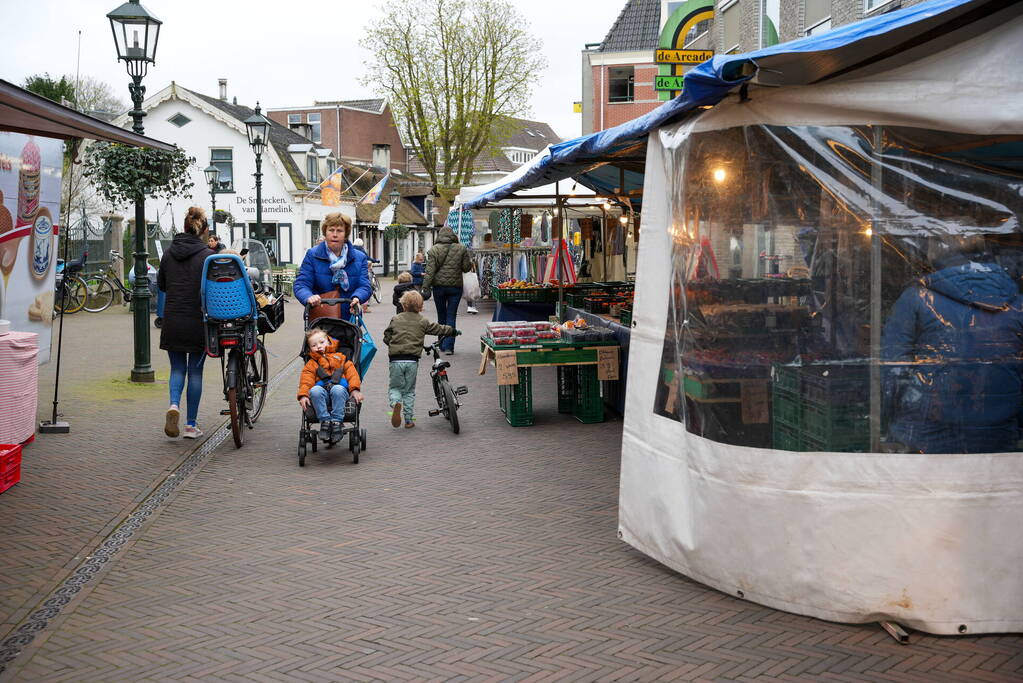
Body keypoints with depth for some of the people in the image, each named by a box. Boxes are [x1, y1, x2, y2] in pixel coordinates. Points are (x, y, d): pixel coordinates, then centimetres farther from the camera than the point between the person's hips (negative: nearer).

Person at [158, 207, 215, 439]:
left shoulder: (169, 253, 3)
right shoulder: (207, 255, -10)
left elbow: (161, 285, 12)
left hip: (172, 321, 3)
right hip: (198, 321, -3)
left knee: (177, 367, 15)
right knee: (195, 370, 7)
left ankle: (174, 405, -13)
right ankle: (191, 425, 10)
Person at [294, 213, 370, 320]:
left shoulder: (359, 258, 8)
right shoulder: (312, 255, 3)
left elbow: (364, 286, 0)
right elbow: (301, 284, -5)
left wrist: (356, 298, -24)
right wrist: (309, 297, -28)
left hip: (349, 319, 2)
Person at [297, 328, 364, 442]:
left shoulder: (339, 357, 25)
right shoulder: (311, 364, 25)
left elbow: (351, 372, 14)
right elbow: (306, 380, 9)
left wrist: (355, 389, -3)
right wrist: (303, 395, -10)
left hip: (340, 387, -1)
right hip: (322, 389, 1)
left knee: (338, 390, -37)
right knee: (314, 391, -34)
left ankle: (336, 422, -34)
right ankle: (325, 421, -32)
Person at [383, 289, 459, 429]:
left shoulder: (395, 319, 5)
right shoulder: (423, 322, 4)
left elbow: (386, 338, 7)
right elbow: (438, 329, 12)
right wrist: (454, 331, 29)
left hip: (396, 360, 0)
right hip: (412, 360, 0)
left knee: (394, 387, 13)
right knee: (409, 391, 13)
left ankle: (396, 403, -20)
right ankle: (408, 420, 12)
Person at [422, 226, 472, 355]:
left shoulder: (434, 250, -1)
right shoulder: (461, 249, 0)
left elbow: (430, 270, -7)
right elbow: (466, 267, 1)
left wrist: (426, 287, -8)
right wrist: (470, 262, 23)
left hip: (439, 286, 0)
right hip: (455, 286, 0)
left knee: (441, 316, 13)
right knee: (451, 316, 2)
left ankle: (442, 345, 20)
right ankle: (448, 346, -6)